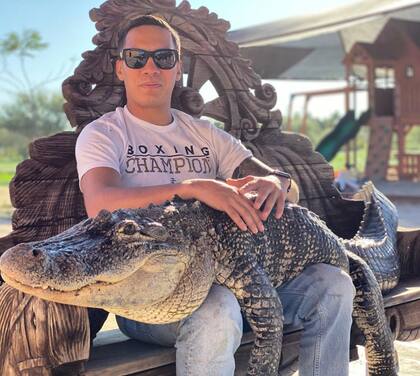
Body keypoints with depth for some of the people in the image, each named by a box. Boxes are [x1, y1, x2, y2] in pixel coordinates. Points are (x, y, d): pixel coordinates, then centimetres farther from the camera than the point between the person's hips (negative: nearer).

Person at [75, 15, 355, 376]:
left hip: (228, 272, 6)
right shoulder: (102, 134, 2)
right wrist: (191, 187, -30)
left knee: (333, 284, -8)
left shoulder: (205, 133, 16)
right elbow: (99, 203, -19)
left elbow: (286, 182, 9)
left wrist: (275, 184, -17)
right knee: (217, 309, -37)